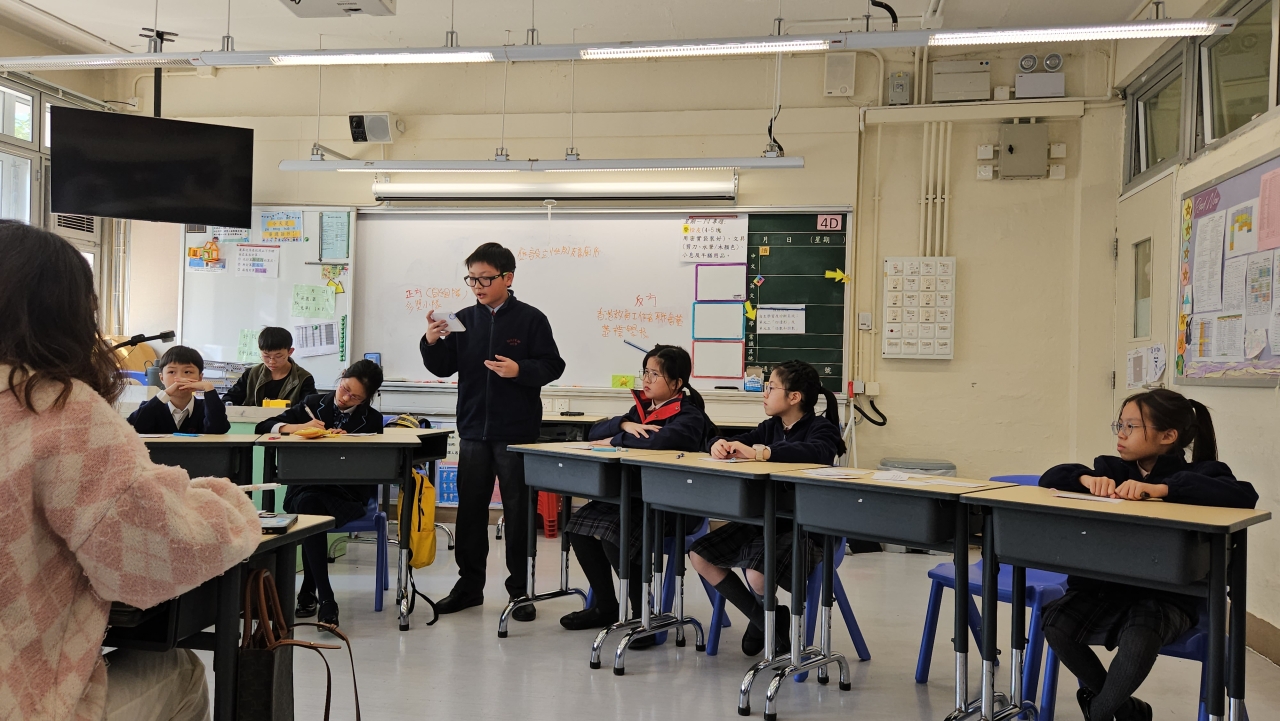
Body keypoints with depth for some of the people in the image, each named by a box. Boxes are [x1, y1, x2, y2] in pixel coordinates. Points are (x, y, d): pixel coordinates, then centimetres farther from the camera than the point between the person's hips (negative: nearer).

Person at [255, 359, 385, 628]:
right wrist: (299, 427, -11)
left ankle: (309, 592, -23)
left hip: (347, 493, -1)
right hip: (304, 487, 1)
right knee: (308, 502, -35)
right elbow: (264, 427, 7)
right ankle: (325, 599, -34)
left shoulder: (372, 420, 9)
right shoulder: (313, 404, 11)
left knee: (312, 503, -34)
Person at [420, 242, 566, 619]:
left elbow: (552, 366, -7)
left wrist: (519, 370, -23)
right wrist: (432, 342, -9)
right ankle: (469, 584, 22)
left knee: (518, 512, 4)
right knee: (470, 509, 10)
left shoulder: (530, 319, -4)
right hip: (473, 430, 4)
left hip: (517, 432, -4)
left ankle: (521, 589, 14)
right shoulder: (464, 320, 6)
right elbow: (443, 368, 9)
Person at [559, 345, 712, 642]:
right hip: (634, 496, 8)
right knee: (580, 525, -7)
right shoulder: (643, 409, 15)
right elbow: (594, 433, 10)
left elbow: (659, 441, -32)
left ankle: (643, 614, -12)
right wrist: (625, 425, -11)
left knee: (615, 535, -29)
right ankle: (605, 607, 8)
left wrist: (615, 440, -16)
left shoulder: (689, 416, -10)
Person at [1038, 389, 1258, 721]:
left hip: (1167, 597, -5)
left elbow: (1244, 496, -23)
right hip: (1105, 588, 5)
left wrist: (1160, 488, -31)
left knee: (1138, 639, -35)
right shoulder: (1112, 470, 11)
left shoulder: (1195, 476, -2)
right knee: (1056, 622, -21)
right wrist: (1087, 479, -13)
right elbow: (1050, 478, 10)